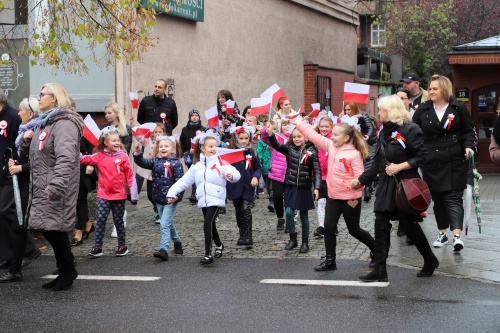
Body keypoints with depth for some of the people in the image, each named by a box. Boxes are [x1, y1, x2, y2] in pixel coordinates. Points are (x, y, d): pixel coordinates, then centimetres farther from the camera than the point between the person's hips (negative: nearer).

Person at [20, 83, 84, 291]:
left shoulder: (64, 123, -15)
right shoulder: (44, 122, 18)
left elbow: (66, 158, -27)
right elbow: (34, 151, 30)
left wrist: (55, 186, -35)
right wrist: (26, 140, 8)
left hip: (56, 188, -10)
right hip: (41, 188, 10)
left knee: (54, 228, -5)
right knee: (47, 228, 11)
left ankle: (67, 271, 12)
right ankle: (65, 271, 22)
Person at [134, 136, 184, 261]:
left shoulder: (175, 163, -8)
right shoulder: (155, 161, 7)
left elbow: (180, 181, -12)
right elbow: (142, 162, -5)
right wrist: (138, 153, -23)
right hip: (158, 198, 6)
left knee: (165, 224, -14)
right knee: (169, 223, 19)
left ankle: (164, 250, -17)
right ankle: (177, 242, 37)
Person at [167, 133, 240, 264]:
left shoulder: (221, 162, -5)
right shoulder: (197, 165, 8)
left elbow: (234, 173, -17)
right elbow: (185, 180, 11)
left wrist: (232, 175, -41)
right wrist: (172, 192, 6)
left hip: (216, 199, -5)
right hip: (203, 200, 5)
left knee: (208, 224, -18)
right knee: (210, 225, 17)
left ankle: (208, 254, -15)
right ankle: (219, 245, 42)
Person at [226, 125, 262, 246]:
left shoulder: (251, 153, 0)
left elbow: (258, 168, 6)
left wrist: (255, 177, -10)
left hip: (248, 187, -2)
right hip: (235, 187, 2)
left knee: (246, 211, -12)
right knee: (238, 212, 12)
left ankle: (248, 237, -12)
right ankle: (242, 235, 24)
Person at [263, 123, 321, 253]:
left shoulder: (311, 152, -5)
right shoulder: (289, 148, 0)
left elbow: (317, 171, -6)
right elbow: (276, 145, -18)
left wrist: (317, 188, -15)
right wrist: (270, 134, -37)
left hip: (304, 188, -1)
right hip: (290, 186, 2)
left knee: (303, 215, 7)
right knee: (289, 213, -5)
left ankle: (305, 242, 18)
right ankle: (293, 239, 13)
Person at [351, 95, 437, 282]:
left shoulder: (409, 130, -12)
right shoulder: (384, 132, 11)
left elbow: (422, 157, -16)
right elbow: (378, 163, 15)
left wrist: (400, 166, -20)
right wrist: (361, 180, 12)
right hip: (386, 186, 7)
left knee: (410, 225, 2)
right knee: (381, 226, -1)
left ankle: (430, 261, 25)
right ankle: (379, 270, 1)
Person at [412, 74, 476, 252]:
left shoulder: (459, 108, 0)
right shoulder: (423, 109, 6)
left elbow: (469, 131, 5)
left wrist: (469, 146, -12)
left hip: (455, 162, -3)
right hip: (431, 162, 3)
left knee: (453, 198, -8)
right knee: (437, 198, 10)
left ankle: (457, 235, -18)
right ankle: (442, 233, 23)